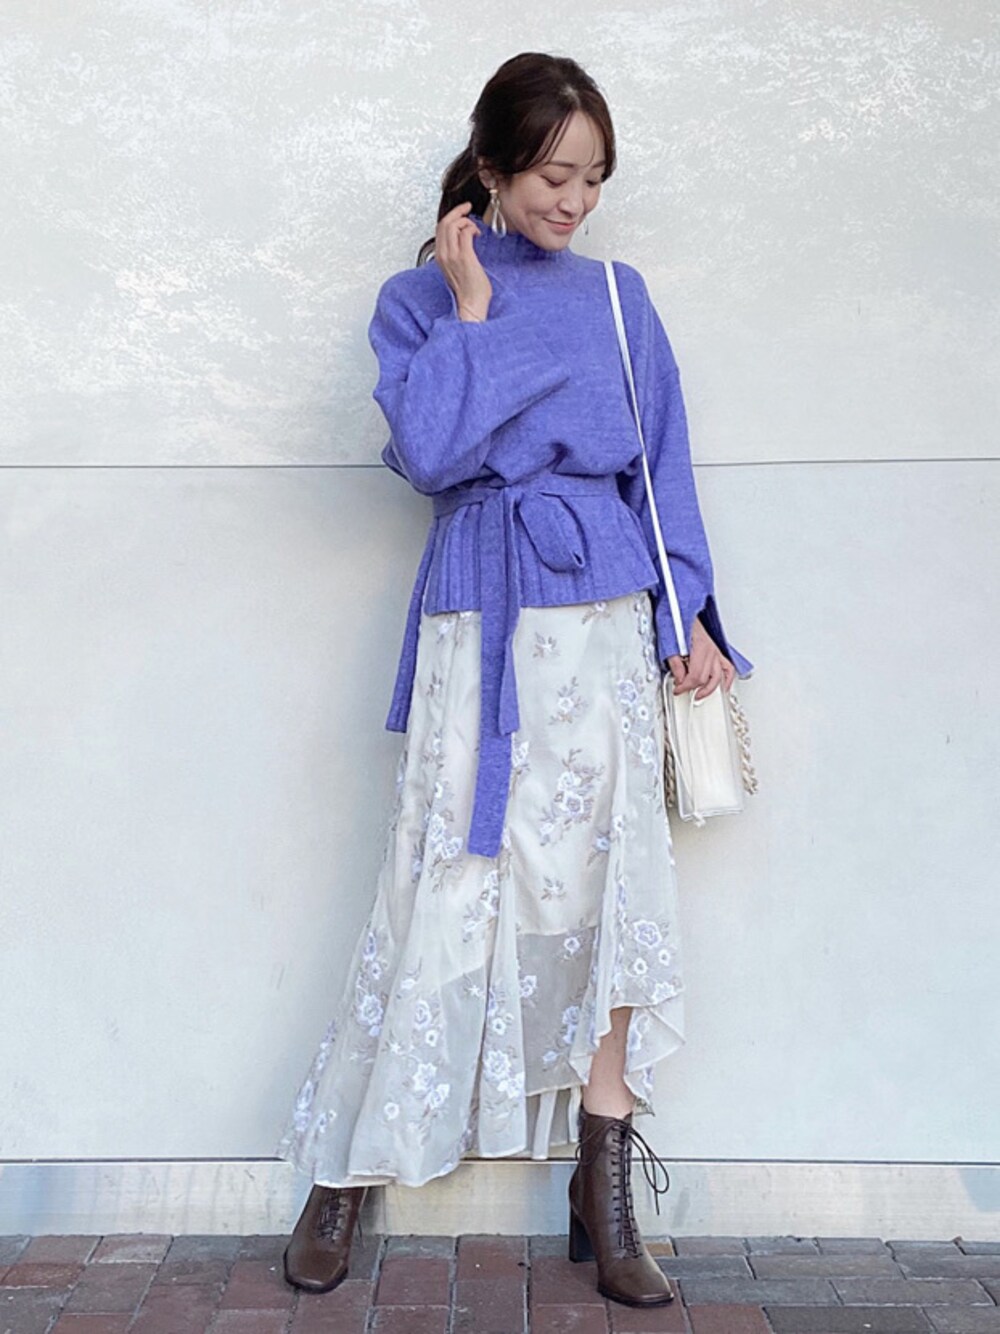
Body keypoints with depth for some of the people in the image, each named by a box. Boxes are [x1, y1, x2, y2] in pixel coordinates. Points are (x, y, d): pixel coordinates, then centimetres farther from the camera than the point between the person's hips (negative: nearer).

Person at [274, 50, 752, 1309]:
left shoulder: (615, 295, 13)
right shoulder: (420, 298, 5)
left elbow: (661, 461, 12)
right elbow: (428, 454, -11)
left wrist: (687, 613, 5)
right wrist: (473, 309, -6)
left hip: (605, 613, 3)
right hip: (481, 623, -3)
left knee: (606, 874, 1)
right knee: (447, 878, -2)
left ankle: (604, 1185, 13)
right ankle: (348, 1170, 16)